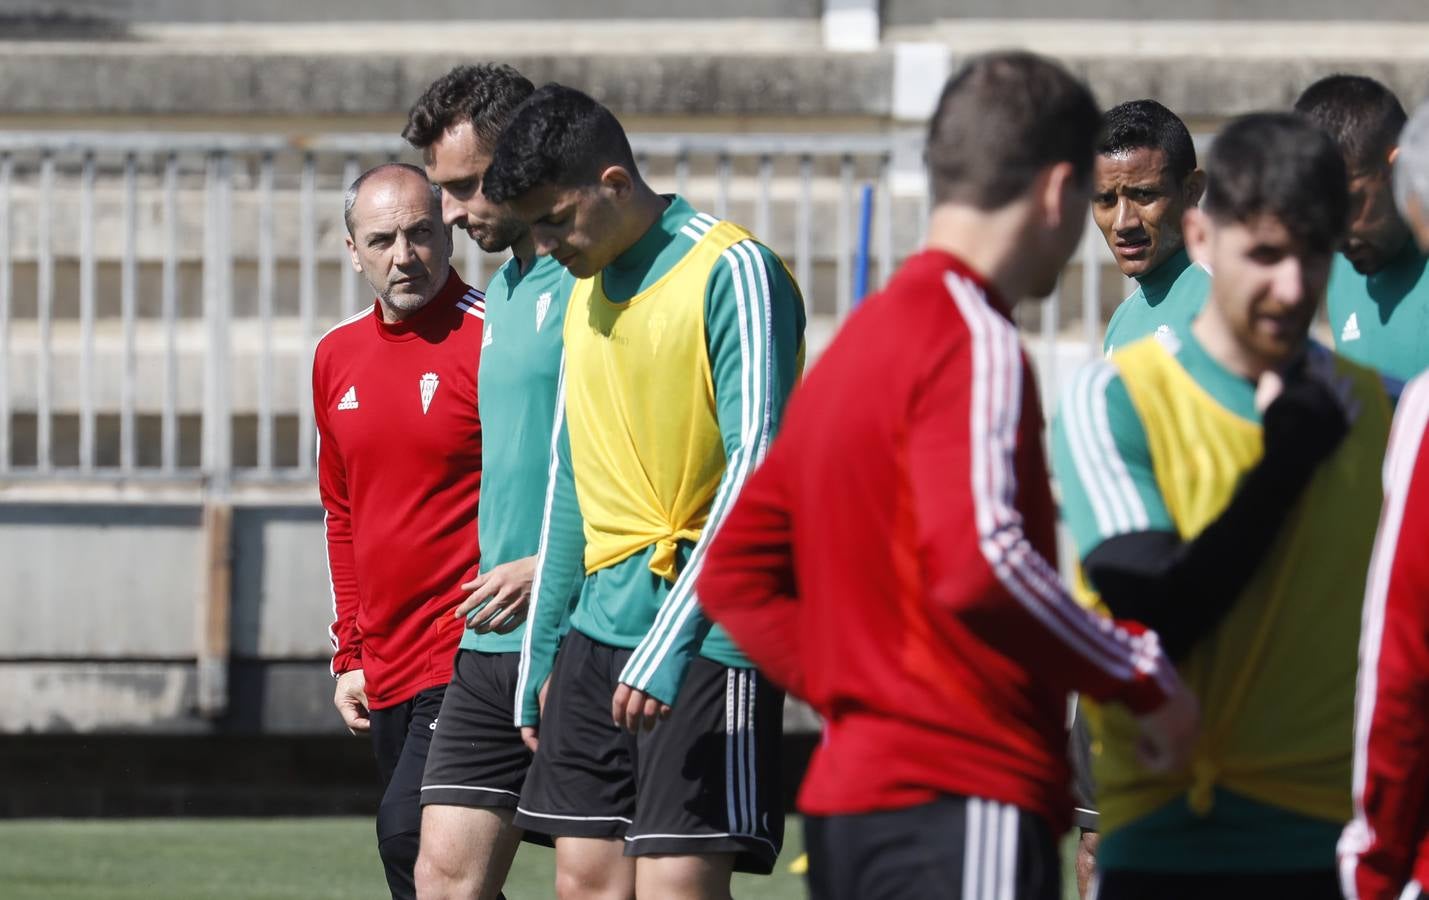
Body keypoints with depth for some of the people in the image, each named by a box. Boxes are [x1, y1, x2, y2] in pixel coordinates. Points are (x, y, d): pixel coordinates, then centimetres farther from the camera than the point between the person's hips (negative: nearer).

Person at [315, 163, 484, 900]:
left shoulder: (492, 339, -9)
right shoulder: (338, 356, 12)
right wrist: (348, 655, 19)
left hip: (468, 654, -7)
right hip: (387, 667, 8)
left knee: (411, 832, -21)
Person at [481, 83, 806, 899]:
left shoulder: (732, 273, -9)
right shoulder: (586, 291, 16)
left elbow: (756, 465, -17)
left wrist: (669, 644, -22)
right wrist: (540, 656, 20)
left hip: (708, 634, -8)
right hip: (600, 631, 8)